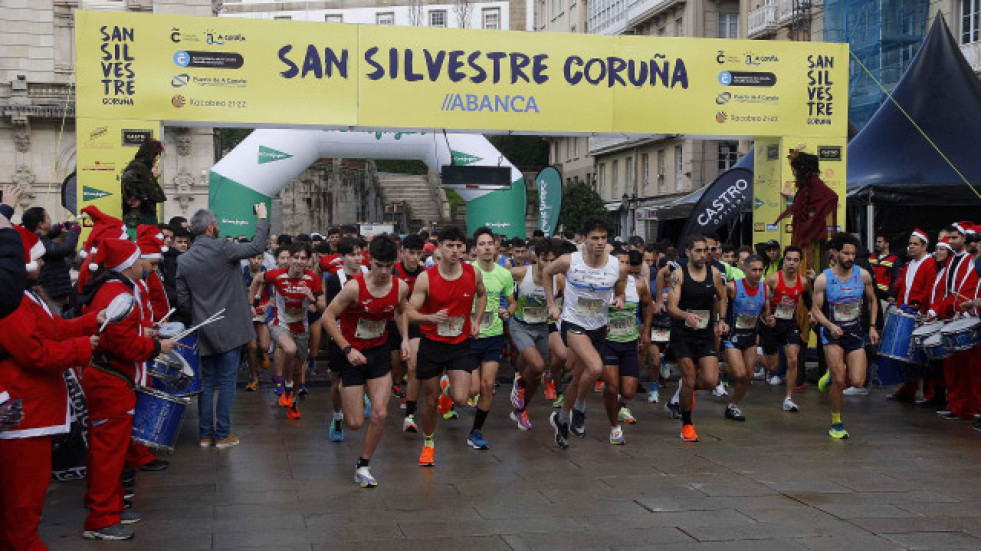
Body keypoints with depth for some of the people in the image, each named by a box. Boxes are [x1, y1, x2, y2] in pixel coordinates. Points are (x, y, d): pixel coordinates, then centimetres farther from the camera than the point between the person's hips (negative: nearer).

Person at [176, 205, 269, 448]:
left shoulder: (183, 260, 2)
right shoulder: (222, 248, -14)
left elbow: (183, 301, 3)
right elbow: (256, 247, -6)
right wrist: (262, 218, 8)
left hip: (204, 332, 5)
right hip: (229, 329, -5)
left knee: (207, 382, 13)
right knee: (227, 382, 2)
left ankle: (205, 433, 16)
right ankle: (223, 434, 5)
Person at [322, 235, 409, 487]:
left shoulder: (401, 287, -7)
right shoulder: (355, 287, -22)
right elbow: (328, 317, -15)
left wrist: (404, 339, 1)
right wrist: (347, 349, -21)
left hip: (379, 353, 3)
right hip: (353, 355, -3)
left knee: (380, 414, -11)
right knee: (355, 423, -2)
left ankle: (362, 466, 9)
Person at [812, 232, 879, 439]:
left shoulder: (863, 275, -1)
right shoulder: (823, 279, -8)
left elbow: (872, 301, 13)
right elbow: (816, 309, -5)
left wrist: (872, 326, 4)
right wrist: (831, 326, -21)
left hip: (856, 332, 3)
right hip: (832, 333, -3)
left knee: (857, 382, -8)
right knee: (839, 381, -12)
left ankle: (833, 375, 27)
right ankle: (836, 423, 8)